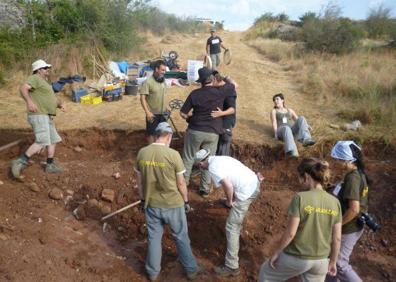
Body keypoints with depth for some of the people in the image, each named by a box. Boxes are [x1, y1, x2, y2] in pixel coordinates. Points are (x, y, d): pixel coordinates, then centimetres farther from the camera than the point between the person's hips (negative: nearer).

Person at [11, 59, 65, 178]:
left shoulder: (44, 82, 25)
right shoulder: (35, 78, -5)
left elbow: (53, 99, 24)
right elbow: (23, 88, -21)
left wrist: (60, 104, 2)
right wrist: (29, 102, -37)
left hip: (46, 116, 10)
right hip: (38, 116, -10)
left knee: (53, 140, 12)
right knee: (42, 142, -19)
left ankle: (50, 165, 19)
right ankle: (20, 162, -15)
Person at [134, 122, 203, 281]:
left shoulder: (142, 153, -7)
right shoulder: (173, 154, -19)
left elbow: (139, 181, 3)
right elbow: (181, 183, -11)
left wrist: (143, 199, 17)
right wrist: (186, 201, 4)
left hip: (151, 204, 3)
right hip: (173, 204, -3)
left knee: (154, 238, 20)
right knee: (181, 237, 16)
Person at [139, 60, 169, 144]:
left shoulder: (163, 81, 6)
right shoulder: (148, 82, -16)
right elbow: (142, 98, -18)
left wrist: (165, 107, 14)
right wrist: (147, 112, -24)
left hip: (162, 113, 7)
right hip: (152, 113, -6)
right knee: (151, 133, 7)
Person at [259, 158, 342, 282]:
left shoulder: (300, 198, -20)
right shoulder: (335, 202, -5)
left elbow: (290, 233, -18)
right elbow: (337, 238, 1)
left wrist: (277, 252, -3)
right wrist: (333, 262, 14)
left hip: (297, 257, -4)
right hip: (321, 260, 5)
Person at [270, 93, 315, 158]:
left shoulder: (290, 110, 26)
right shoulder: (273, 111, 16)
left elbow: (298, 120, 15)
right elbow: (274, 122, -1)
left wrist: (306, 126, -5)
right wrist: (276, 133, -18)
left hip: (291, 131, 4)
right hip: (280, 131, -4)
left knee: (301, 118, -23)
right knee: (286, 128, -42)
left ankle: (306, 140, -46)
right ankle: (292, 152, -67)